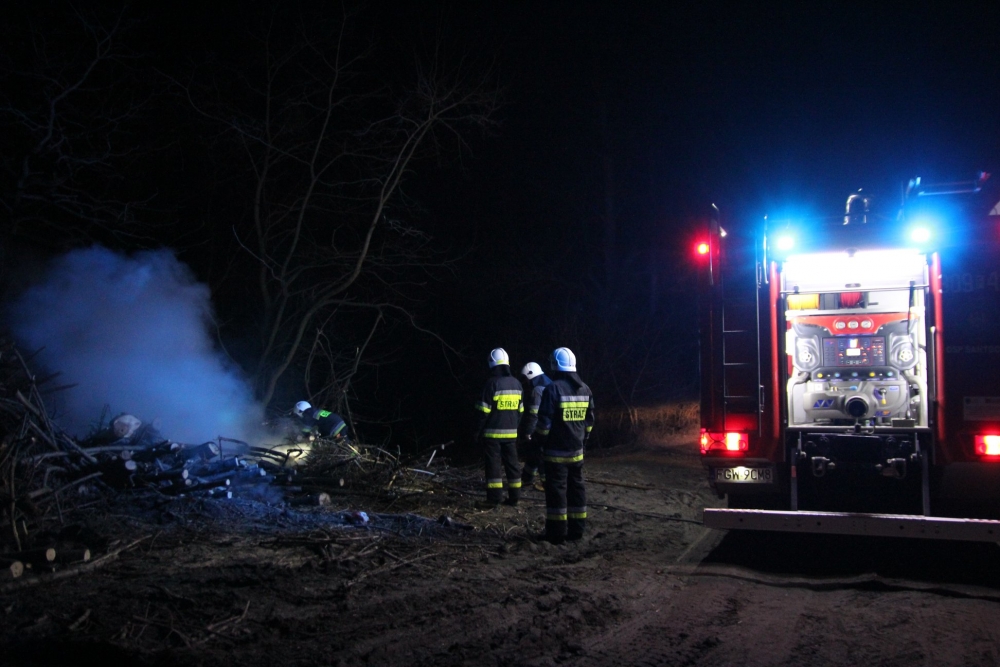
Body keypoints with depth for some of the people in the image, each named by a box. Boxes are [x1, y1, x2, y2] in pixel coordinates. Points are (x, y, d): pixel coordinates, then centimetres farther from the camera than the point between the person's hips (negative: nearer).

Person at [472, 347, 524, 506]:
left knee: (494, 464, -1)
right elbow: (520, 411, 13)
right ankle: (514, 496, 12)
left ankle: (494, 497, -1)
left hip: (493, 433, -5)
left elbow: (484, 411, -12)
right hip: (511, 433, 5)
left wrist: (477, 431, -6)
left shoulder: (492, 383, -12)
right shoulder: (516, 383, 8)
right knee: (512, 463, 10)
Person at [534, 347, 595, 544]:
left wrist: (539, 439, -1)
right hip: (577, 450, 6)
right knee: (576, 487, 12)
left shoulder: (553, 389, -15)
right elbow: (589, 421, 13)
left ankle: (557, 532, 1)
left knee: (556, 489, -1)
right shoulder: (585, 389, 7)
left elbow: (544, 423, -14)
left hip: (556, 450, -6)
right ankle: (576, 529, 17)